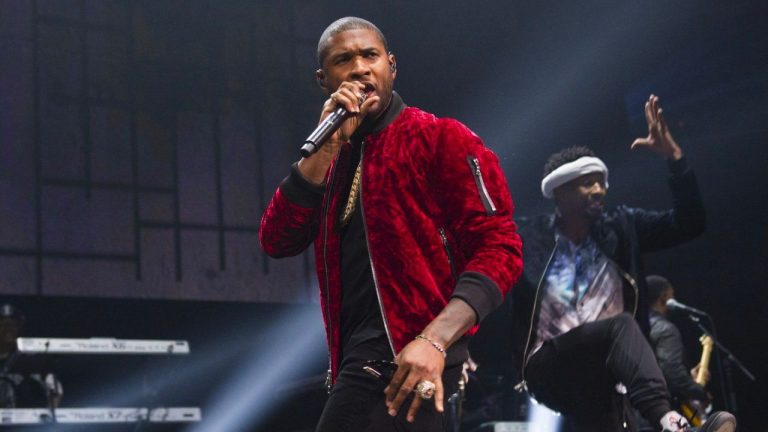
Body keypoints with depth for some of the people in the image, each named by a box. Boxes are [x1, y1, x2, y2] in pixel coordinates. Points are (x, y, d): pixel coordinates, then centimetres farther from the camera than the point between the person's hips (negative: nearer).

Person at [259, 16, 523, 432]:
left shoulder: (441, 138, -1)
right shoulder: (331, 159, 18)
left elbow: (498, 246, -9)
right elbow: (277, 242, 4)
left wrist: (434, 341, -21)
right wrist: (327, 146, -5)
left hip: (410, 357, -7)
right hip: (360, 353, 7)